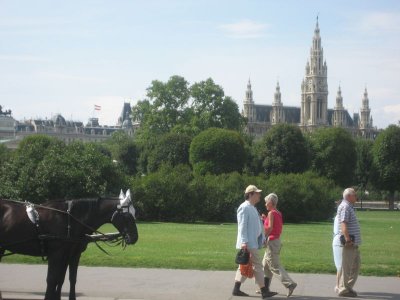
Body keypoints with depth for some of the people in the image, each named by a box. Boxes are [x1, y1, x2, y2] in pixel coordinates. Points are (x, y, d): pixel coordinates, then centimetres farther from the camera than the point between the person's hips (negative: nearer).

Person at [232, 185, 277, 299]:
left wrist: (263, 238, 24)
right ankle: (264, 291, -7)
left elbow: (258, 226, 26)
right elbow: (242, 226, -19)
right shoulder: (244, 207, -12)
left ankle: (236, 289, 14)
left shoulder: (252, 208, 20)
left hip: (253, 242, 10)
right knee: (257, 265, -8)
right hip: (248, 244, -10)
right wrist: (243, 242, -24)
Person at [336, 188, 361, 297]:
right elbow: (343, 224, -23)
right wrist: (348, 239, -29)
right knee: (347, 267, -5)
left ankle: (348, 287, 23)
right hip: (349, 243, -10)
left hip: (354, 243, 10)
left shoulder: (349, 206, 20)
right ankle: (344, 289, 0)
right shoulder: (345, 207, -13)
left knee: (355, 266, 16)